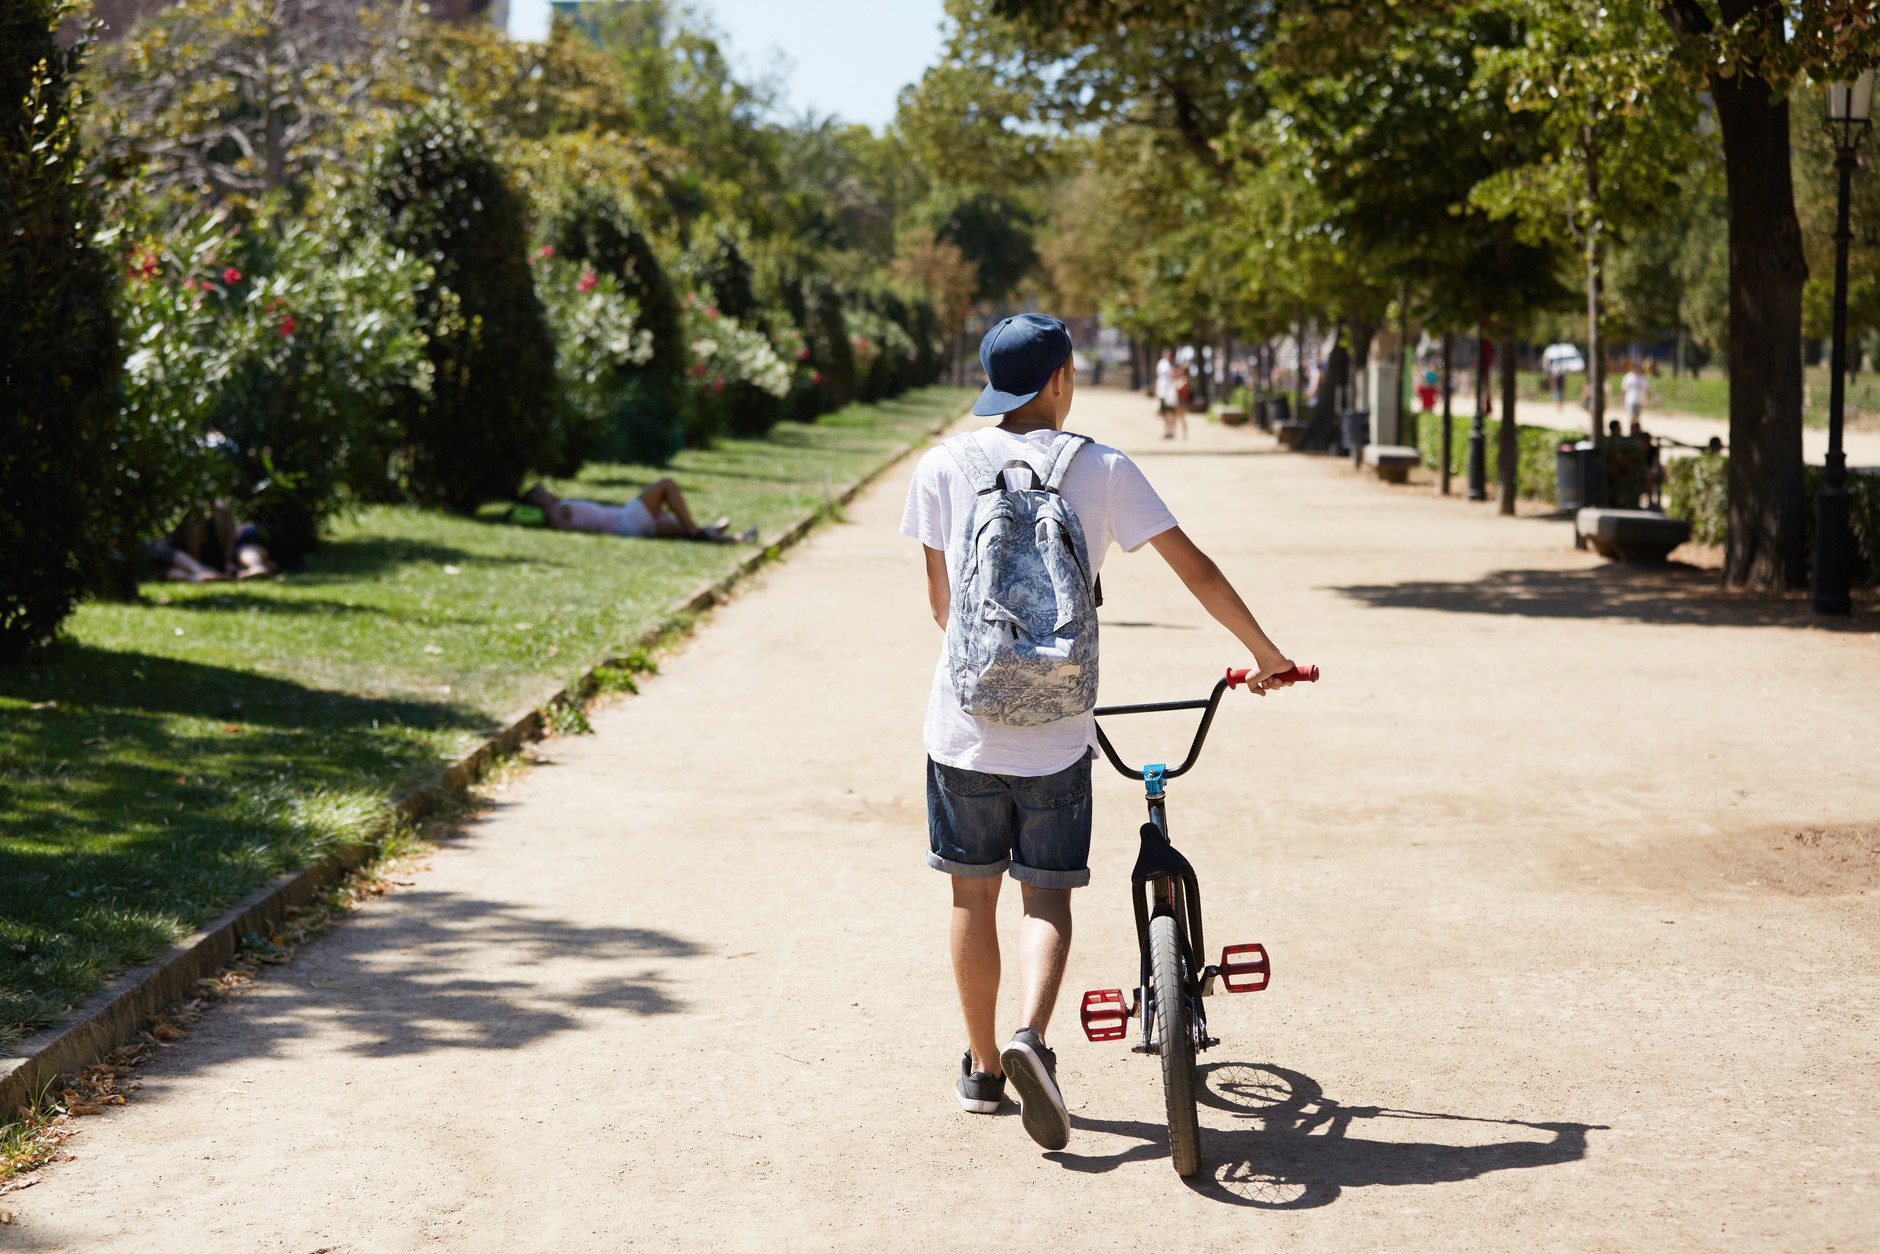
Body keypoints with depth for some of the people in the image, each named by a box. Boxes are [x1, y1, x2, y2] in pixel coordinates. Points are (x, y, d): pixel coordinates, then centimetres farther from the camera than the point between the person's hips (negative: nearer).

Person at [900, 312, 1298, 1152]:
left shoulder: (943, 467, 1)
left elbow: (939, 601, 10)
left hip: (965, 724, 1)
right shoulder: (1102, 469, -1)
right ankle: (1031, 1036, -18)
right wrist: (1263, 653, 16)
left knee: (973, 892, 14)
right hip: (1056, 733, -1)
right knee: (1047, 893, 7)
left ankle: (982, 1066, 23)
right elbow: (1195, 569, 3)